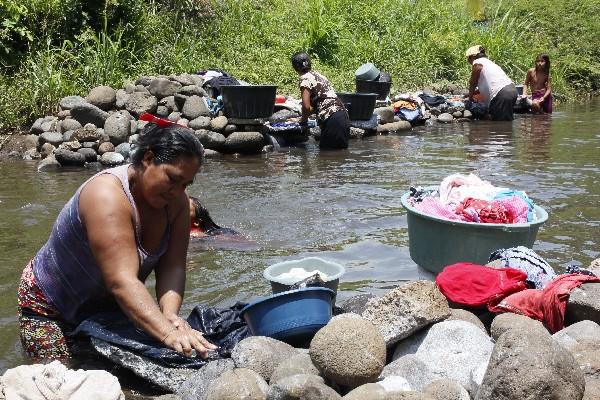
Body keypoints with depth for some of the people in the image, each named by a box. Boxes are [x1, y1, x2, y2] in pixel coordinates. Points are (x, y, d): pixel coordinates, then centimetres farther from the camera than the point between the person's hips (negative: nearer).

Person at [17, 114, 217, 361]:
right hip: (50, 311, -6)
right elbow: (122, 281, -43)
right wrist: (168, 334, -52)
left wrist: (169, 314, -37)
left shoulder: (176, 202, -11)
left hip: (106, 308, 6)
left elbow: (172, 268, -18)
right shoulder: (107, 196, -33)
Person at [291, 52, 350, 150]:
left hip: (331, 119, -8)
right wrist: (303, 118, 27)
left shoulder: (305, 78, -5)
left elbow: (306, 106, -12)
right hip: (343, 115, 9)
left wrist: (303, 119, 6)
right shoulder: (317, 75, 21)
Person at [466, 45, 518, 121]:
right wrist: (472, 93, 36)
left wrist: (470, 98, 22)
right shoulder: (488, 62, 28)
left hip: (501, 95, -10)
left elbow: (473, 83, 8)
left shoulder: (477, 63, 1)